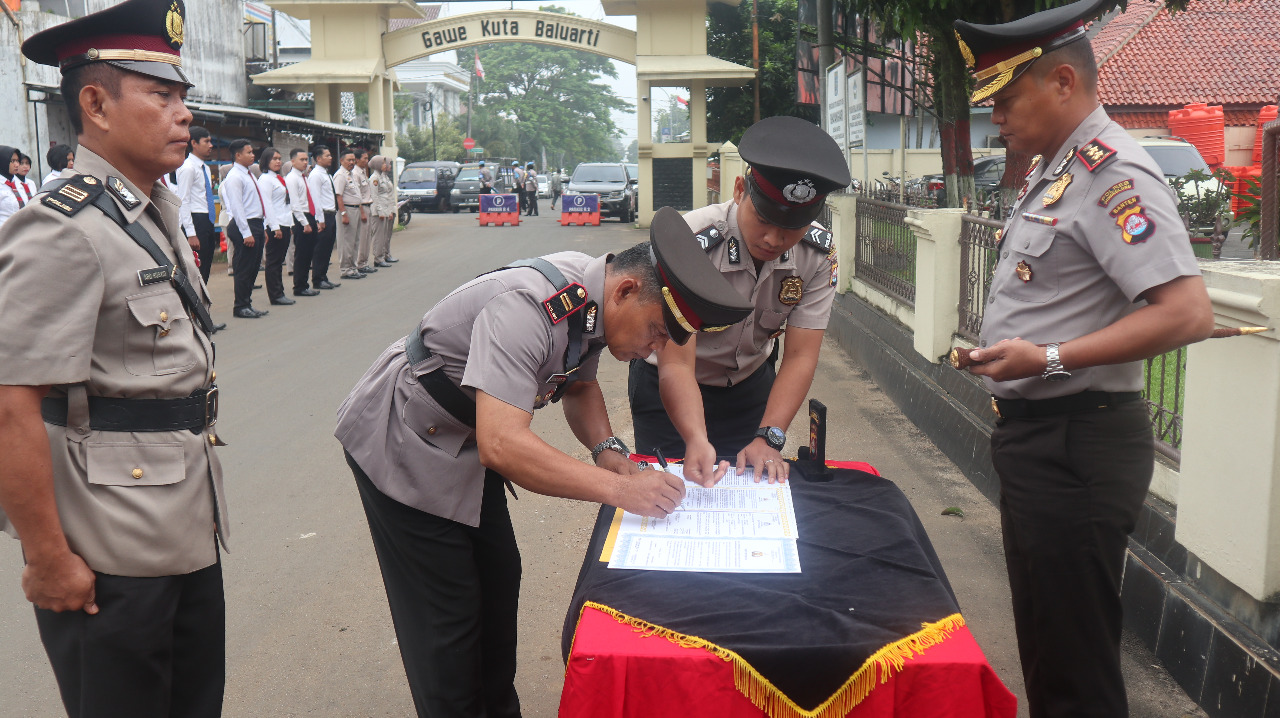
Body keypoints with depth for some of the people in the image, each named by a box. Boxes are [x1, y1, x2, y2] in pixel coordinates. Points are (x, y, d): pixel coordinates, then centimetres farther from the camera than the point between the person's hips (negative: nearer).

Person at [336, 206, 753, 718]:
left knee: (499, 582, 15)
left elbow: (578, 384, 11)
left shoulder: (593, 302, -8)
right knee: (448, 617, -2)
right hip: (402, 445, -8)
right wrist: (618, 488, -37)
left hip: (464, 443, 9)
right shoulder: (526, 308, -36)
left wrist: (607, 448, -8)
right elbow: (501, 445, -42)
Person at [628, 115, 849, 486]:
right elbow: (676, 365, -35)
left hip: (751, 383, 3)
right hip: (668, 387, -3)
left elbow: (800, 356, -19)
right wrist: (696, 440, -51)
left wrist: (768, 438, -31)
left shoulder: (819, 253, -20)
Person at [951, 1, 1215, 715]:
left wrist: (1050, 359, -27)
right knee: (1041, 638, 22)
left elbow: (1188, 313, -26)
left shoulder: (1114, 173, -18)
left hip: (1079, 447, -10)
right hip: (1034, 435, 10)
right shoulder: (1056, 170, 12)